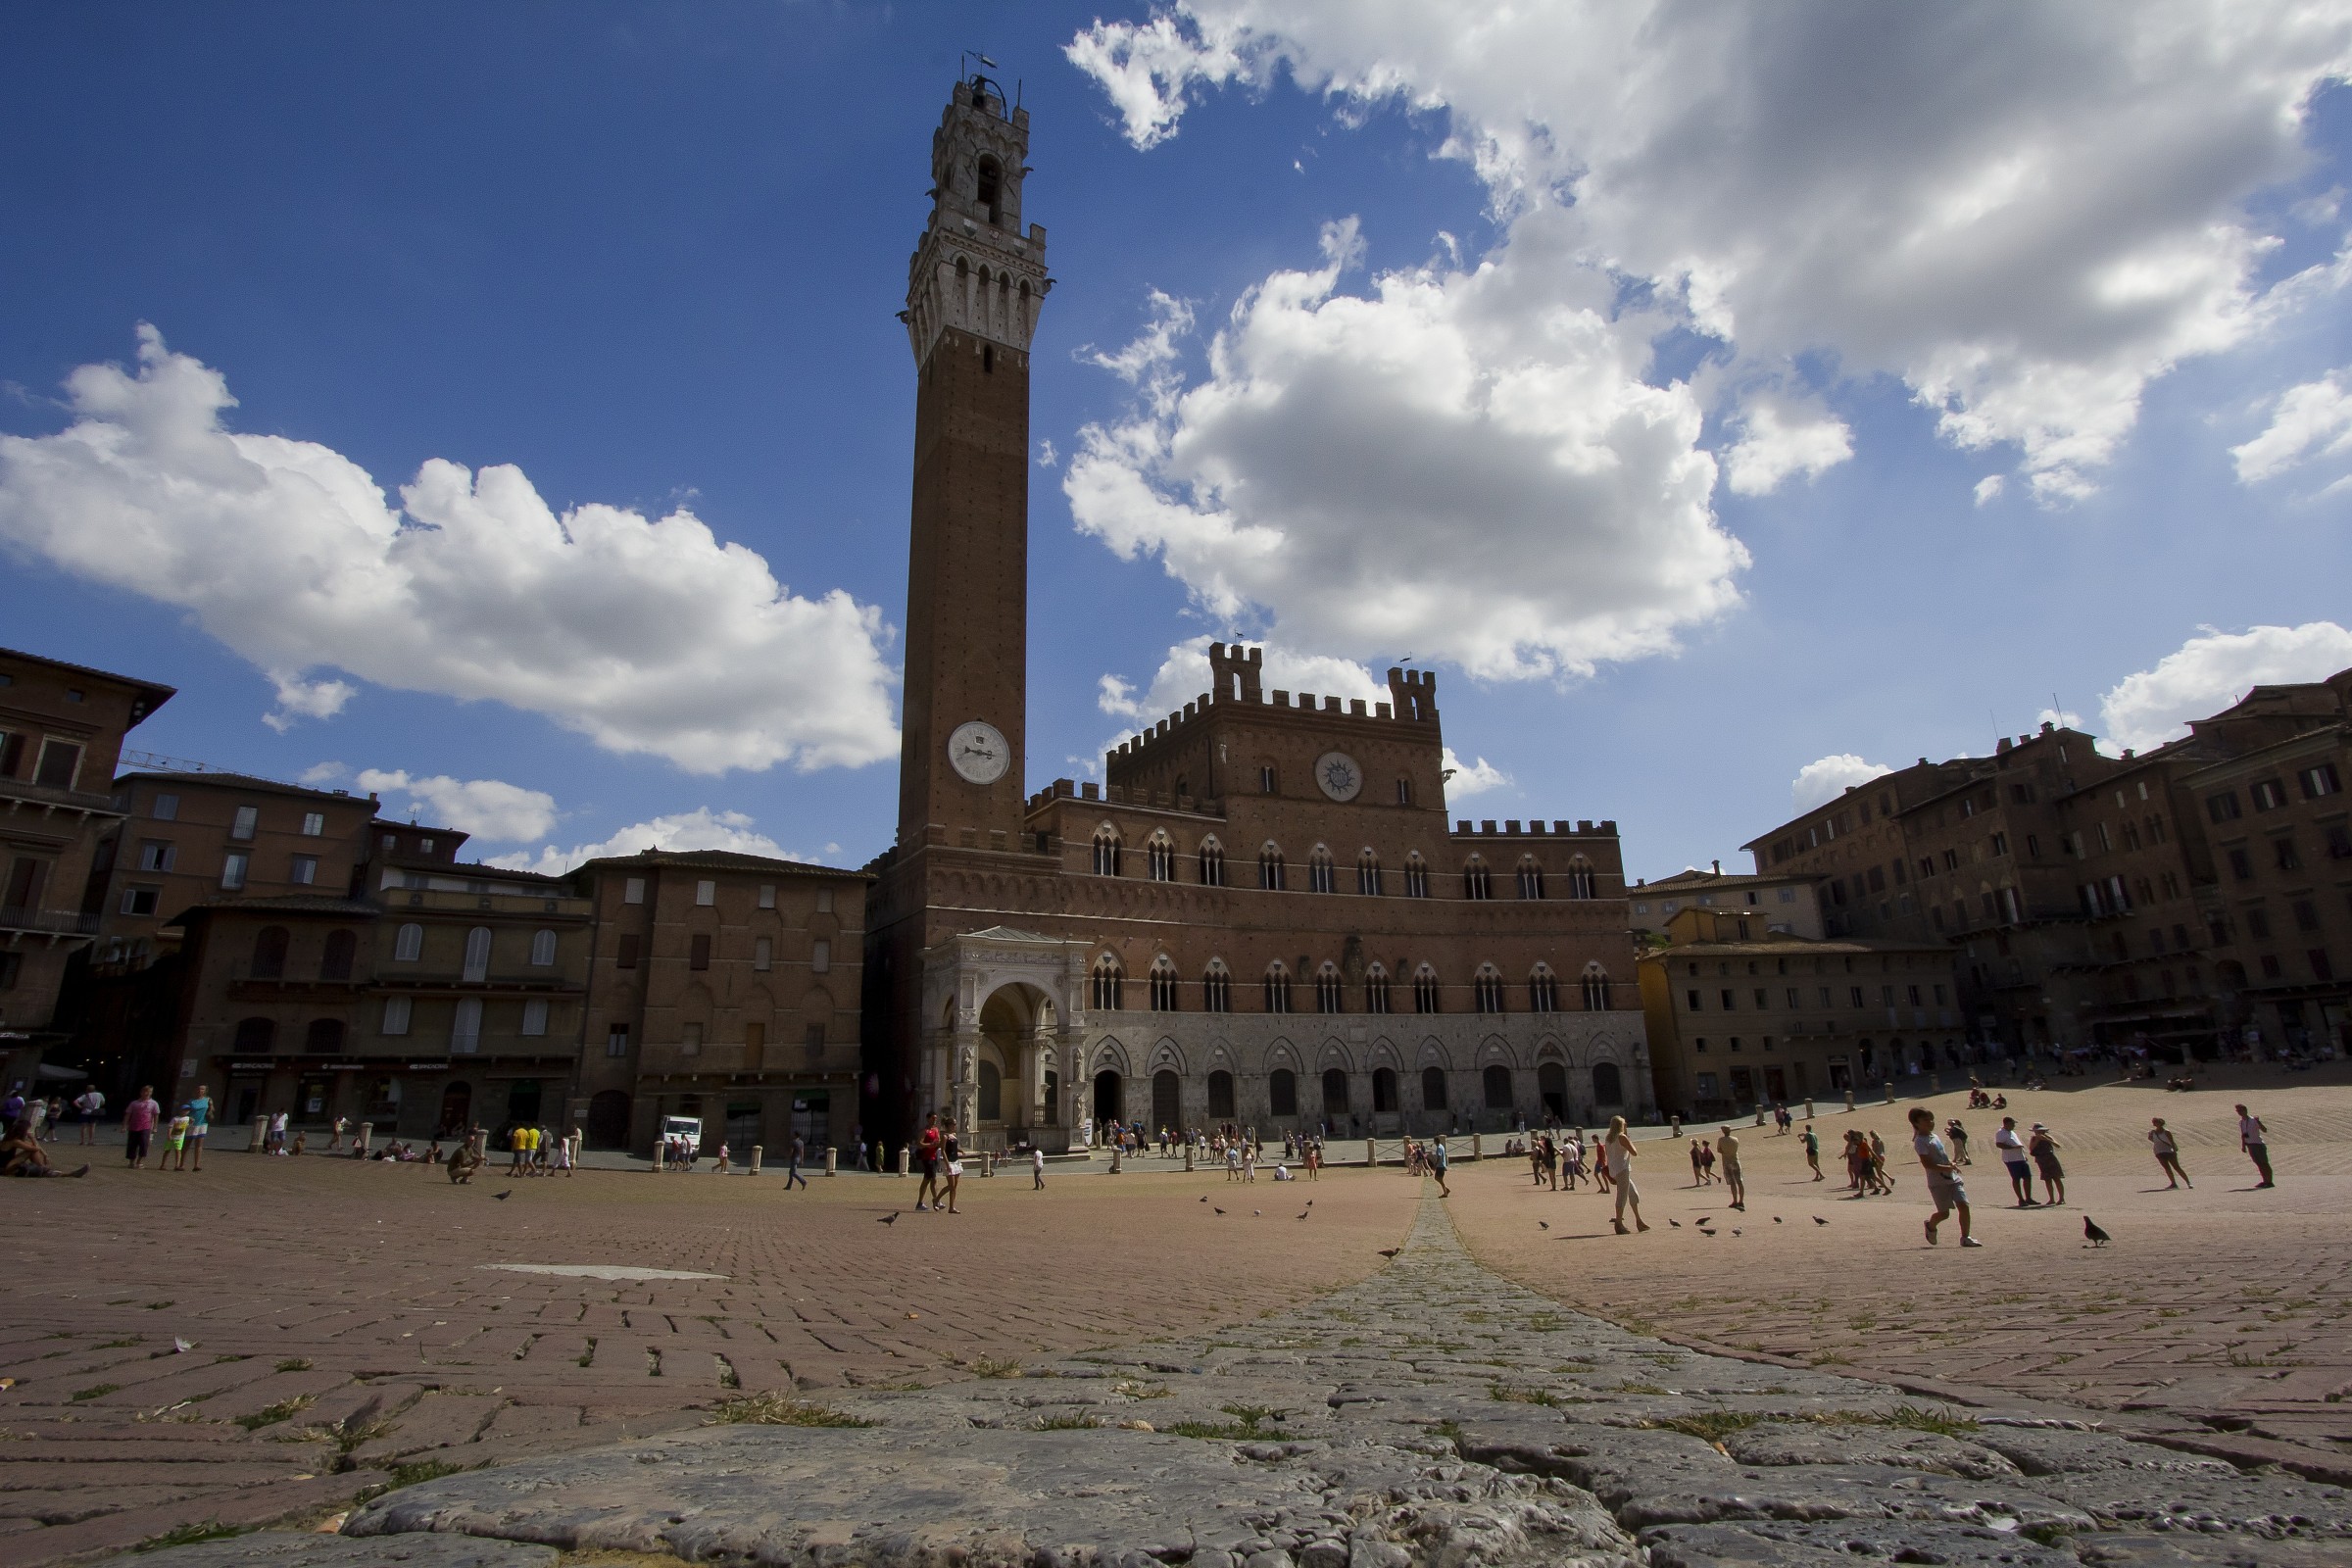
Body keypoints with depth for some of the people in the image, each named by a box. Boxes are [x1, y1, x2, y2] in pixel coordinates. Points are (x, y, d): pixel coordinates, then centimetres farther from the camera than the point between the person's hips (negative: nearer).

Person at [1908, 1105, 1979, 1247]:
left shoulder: (1934, 1137, 15)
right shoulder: (1920, 1141, -12)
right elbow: (1926, 1163, -20)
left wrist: (1951, 1163, 8)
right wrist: (1946, 1168, -27)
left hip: (1953, 1178, 7)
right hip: (1938, 1181, -7)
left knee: (1964, 1206, -5)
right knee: (1944, 1212, -2)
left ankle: (1965, 1238, 3)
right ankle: (1931, 1226, 28)